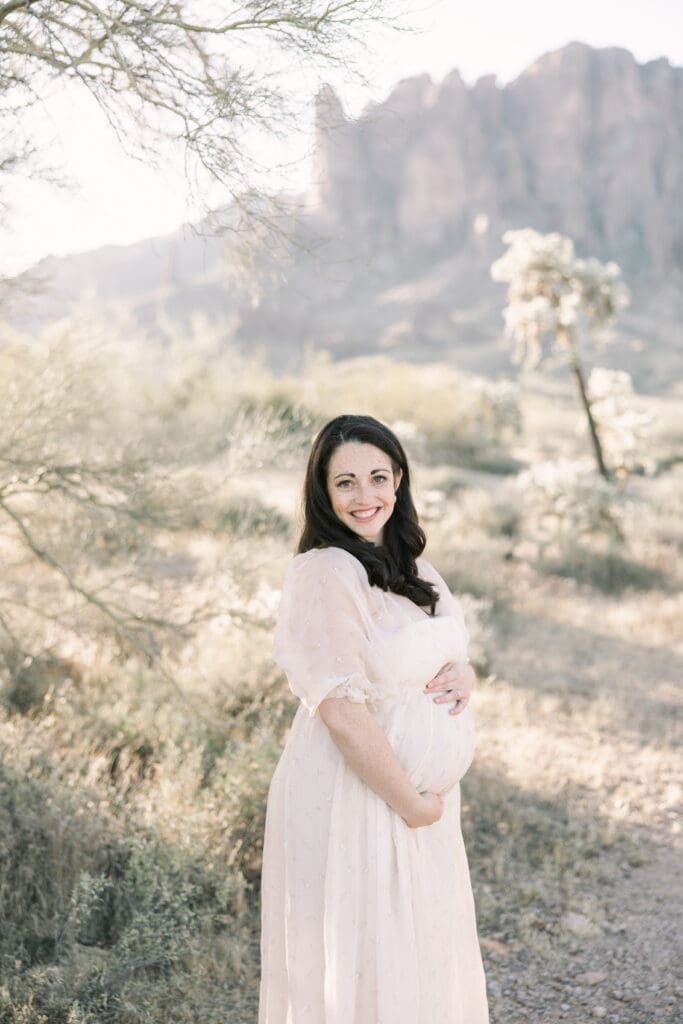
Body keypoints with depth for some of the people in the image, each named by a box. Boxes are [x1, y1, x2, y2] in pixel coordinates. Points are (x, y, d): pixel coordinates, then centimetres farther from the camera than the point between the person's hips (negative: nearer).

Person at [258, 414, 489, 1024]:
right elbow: (342, 712, -23)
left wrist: (462, 676, -7)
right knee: (357, 971, 8)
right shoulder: (326, 571, -19)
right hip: (352, 798, -8)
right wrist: (411, 804, -16)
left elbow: (450, 656, 17)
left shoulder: (411, 565, 7)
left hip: (424, 793, 8)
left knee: (423, 959, 21)